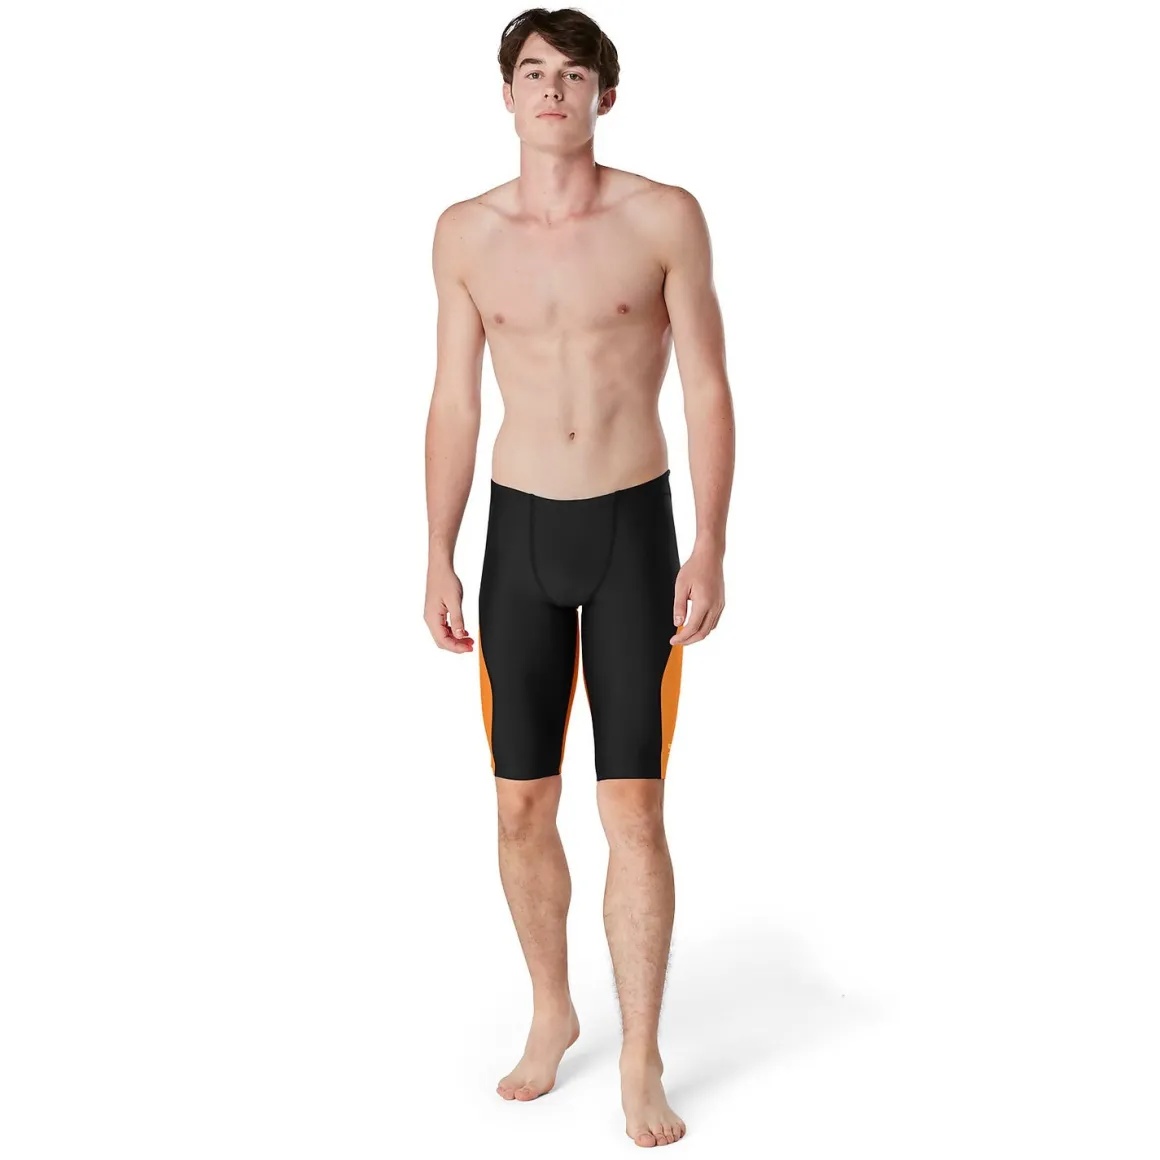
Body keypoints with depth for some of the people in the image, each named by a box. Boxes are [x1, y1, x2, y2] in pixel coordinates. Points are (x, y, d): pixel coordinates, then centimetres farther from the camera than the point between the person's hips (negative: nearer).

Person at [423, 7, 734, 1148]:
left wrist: (710, 549, -10)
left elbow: (708, 392, -3)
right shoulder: (466, 232, 3)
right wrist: (438, 559, 5)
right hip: (519, 535, 3)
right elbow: (454, 403, 7)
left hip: (633, 529, -2)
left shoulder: (665, 218, -5)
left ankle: (640, 1061, 10)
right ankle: (552, 1011, 30)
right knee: (521, 806, 7)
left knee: (633, 809, -3)